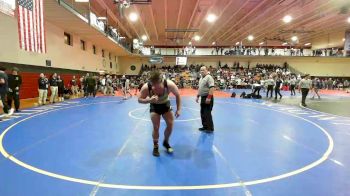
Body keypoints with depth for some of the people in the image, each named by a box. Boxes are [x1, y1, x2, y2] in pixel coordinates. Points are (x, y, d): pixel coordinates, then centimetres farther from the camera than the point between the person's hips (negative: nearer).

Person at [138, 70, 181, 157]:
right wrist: (149, 100, -40)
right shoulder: (146, 87, -33)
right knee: (156, 127, -5)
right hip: (154, 106, -1)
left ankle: (166, 142, 26)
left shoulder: (169, 84, -32)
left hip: (166, 105, 2)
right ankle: (155, 146, 19)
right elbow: (140, 100, -19)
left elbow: (177, 95, -15)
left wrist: (178, 109, -16)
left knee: (170, 124, -1)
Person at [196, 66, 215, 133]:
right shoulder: (201, 78, 15)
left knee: (207, 113, -6)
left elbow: (212, 88, -22)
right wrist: (198, 96, 19)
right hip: (203, 97, 9)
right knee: (202, 113, 13)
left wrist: (209, 97, -27)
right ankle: (205, 126, 25)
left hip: (207, 98, -9)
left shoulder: (209, 77, -14)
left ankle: (210, 128, 5)